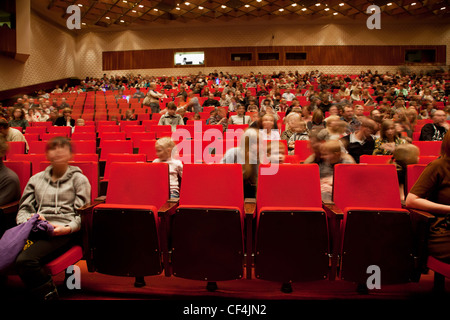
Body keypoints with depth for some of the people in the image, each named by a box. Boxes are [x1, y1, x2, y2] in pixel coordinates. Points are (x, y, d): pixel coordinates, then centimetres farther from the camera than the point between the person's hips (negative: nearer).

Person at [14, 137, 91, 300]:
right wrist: (28, 220, -2)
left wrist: (68, 228, -14)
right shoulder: (36, 179, 26)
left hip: (63, 231, -4)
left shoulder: (79, 179, 13)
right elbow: (24, 209, 22)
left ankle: (47, 293, -7)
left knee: (25, 260, -31)